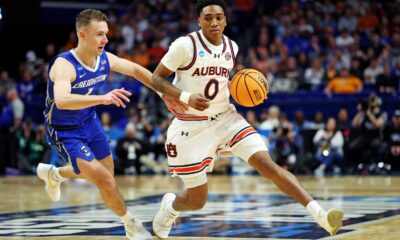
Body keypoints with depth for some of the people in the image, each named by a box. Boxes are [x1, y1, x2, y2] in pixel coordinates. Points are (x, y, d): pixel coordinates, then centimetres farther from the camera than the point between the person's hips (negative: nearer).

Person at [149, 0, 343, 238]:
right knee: (197, 200, 3)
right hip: (191, 127, -4)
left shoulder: (231, 47, 4)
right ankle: (170, 205, 40)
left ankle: (320, 214, -25)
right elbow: (156, 79, -11)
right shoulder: (185, 45, -14)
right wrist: (186, 97, -26)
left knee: (267, 164, -17)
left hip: (225, 118, 4)